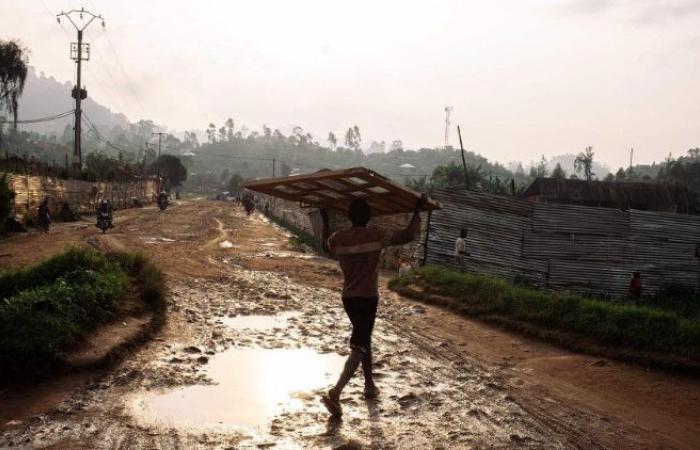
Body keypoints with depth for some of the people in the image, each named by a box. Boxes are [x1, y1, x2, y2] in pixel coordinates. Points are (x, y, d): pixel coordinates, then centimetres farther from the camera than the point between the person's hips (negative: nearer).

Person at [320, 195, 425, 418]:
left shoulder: (338, 238, 0)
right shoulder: (376, 235, -12)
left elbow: (326, 247, 23)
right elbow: (408, 235, -9)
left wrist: (325, 222, 33)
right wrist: (417, 211, 3)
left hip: (348, 297, 6)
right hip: (368, 297, -6)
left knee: (364, 339, 24)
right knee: (359, 347, -6)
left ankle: (370, 385, 35)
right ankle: (335, 393, -20)